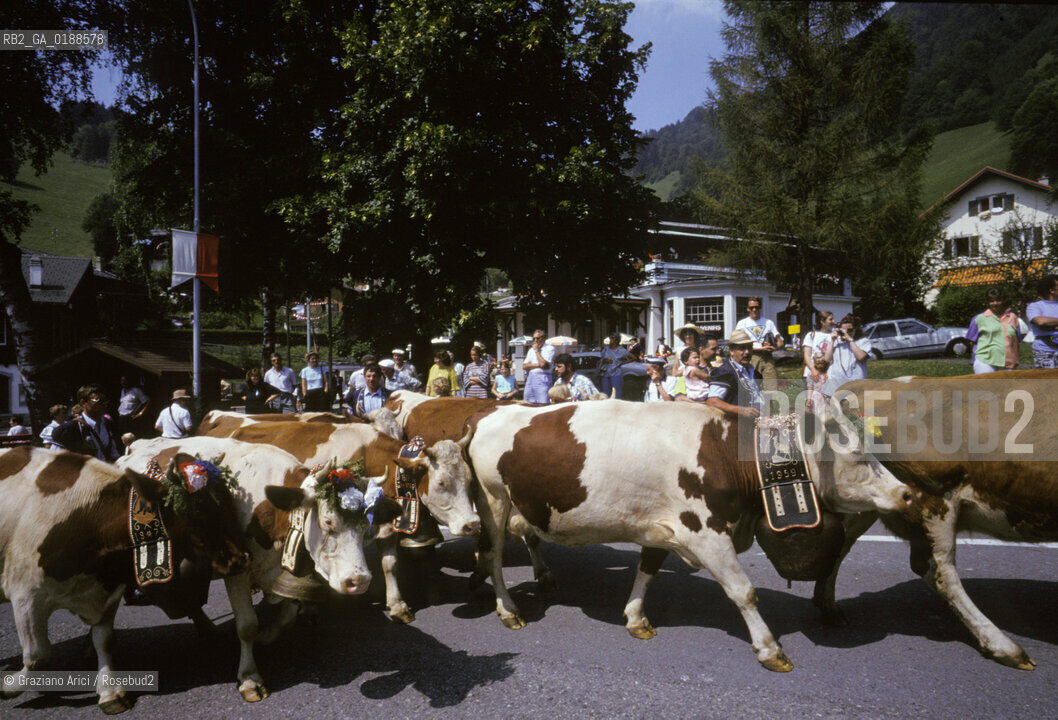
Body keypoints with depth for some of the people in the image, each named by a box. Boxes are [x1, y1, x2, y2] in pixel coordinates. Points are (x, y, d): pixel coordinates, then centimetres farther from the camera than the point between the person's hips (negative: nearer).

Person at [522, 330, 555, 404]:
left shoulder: (549, 348, 1)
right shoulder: (531, 350, 20)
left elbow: (543, 364, -13)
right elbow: (524, 366, 10)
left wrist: (537, 351, -1)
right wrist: (537, 365, -5)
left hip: (542, 378, -6)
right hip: (530, 378, 6)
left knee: (542, 405, -12)